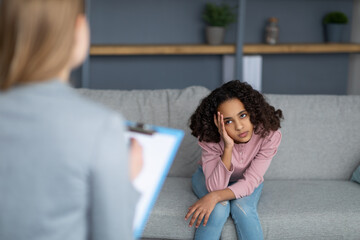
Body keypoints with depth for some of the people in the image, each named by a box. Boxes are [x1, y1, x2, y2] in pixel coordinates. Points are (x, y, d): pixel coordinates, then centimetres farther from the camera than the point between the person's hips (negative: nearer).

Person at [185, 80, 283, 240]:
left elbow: (249, 182, -28)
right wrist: (228, 147, -45)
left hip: (245, 183, 1)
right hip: (210, 178, -1)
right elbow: (215, 187, -34)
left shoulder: (269, 135, -29)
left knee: (242, 207, -30)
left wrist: (215, 196, -43)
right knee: (219, 207, -31)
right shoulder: (210, 139, -31)